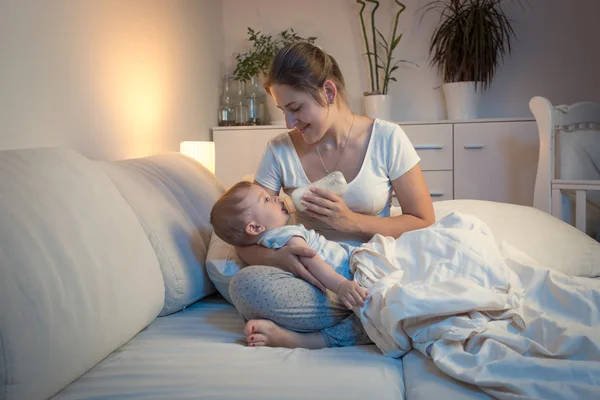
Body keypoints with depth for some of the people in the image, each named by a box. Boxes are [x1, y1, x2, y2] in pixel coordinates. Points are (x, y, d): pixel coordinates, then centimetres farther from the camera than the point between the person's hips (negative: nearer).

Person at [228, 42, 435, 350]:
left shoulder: (387, 138, -3)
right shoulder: (280, 151, 1)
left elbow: (423, 223, -2)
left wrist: (352, 222, -16)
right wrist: (276, 256, -25)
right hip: (314, 283, 1)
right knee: (245, 285, -30)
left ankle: (302, 339, -24)